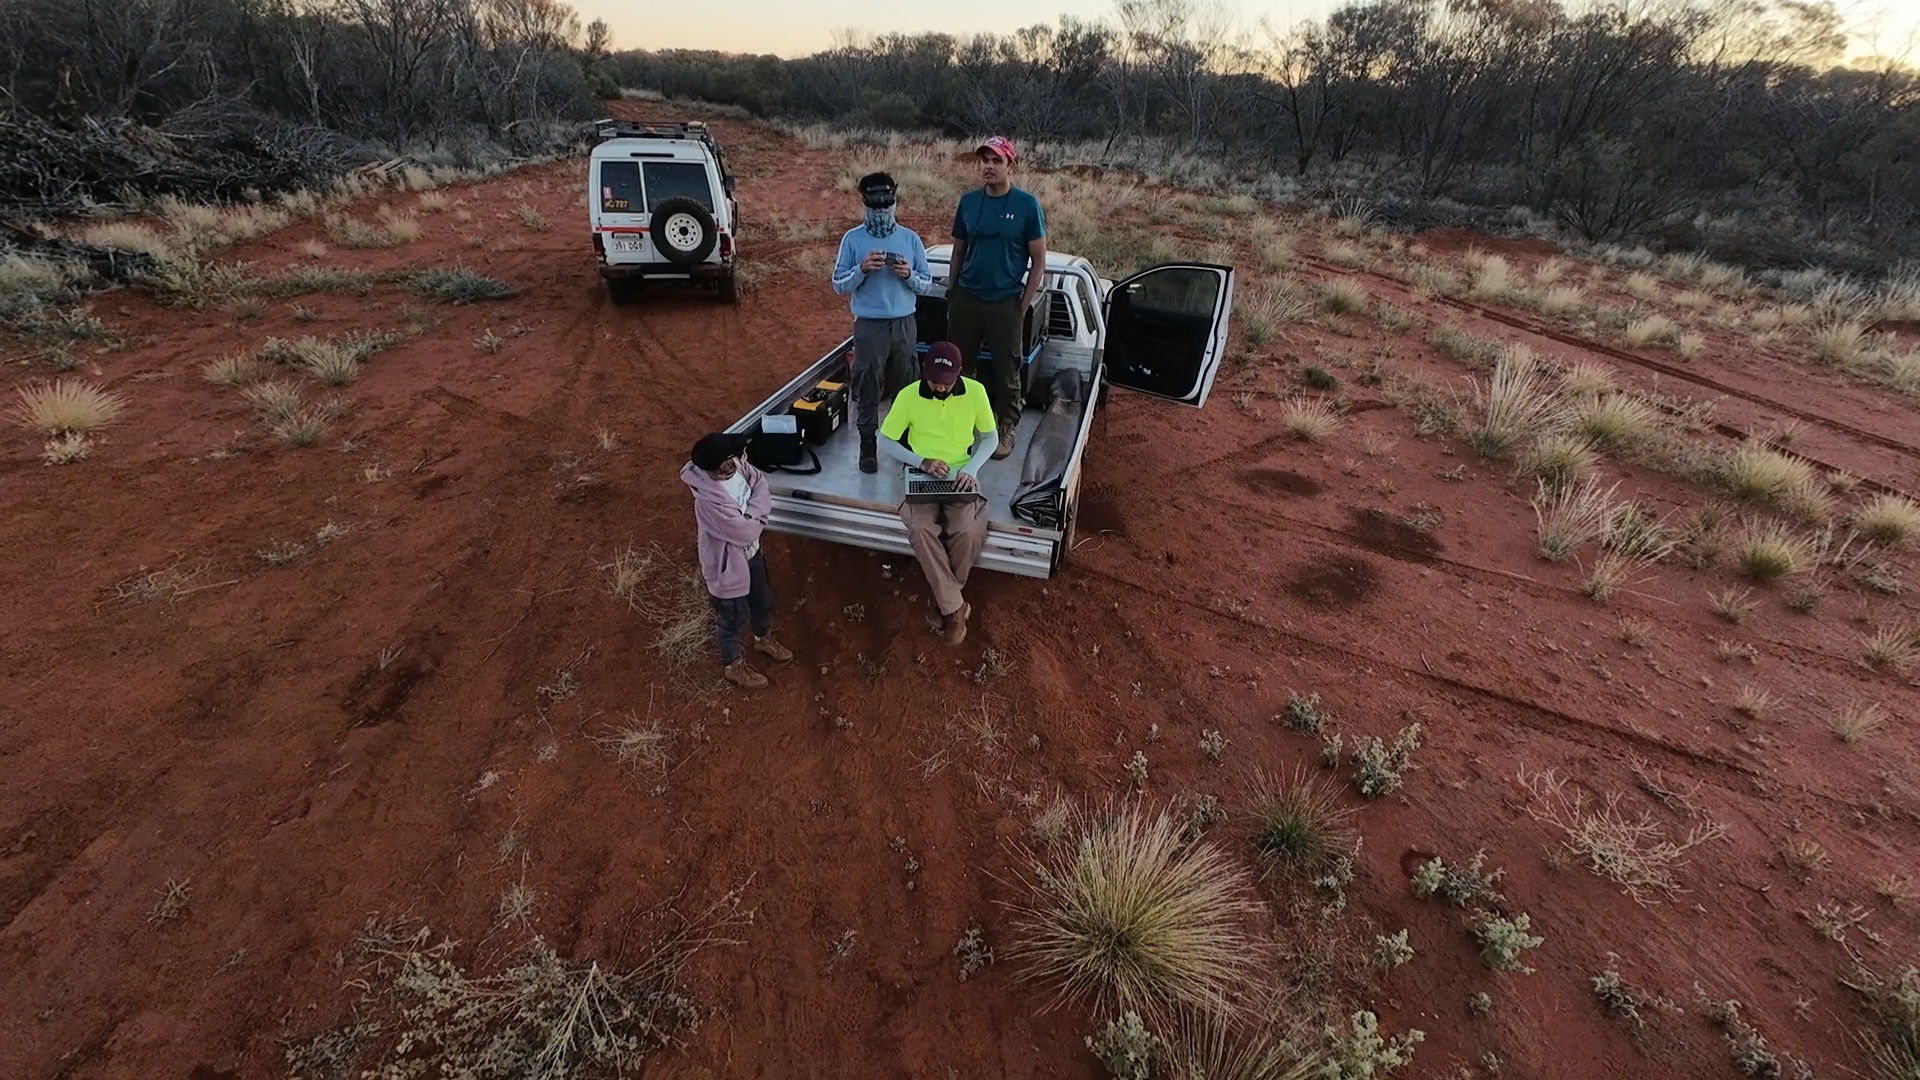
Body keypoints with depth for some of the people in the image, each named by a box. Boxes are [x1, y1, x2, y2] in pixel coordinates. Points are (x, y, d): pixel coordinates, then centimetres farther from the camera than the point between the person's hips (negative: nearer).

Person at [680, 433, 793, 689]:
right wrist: (757, 513, -14)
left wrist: (753, 511, -16)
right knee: (733, 618, 17)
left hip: (751, 552, 8)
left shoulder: (736, 465, -17)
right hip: (727, 564, -8)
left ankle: (763, 639, 59)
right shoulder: (708, 501, -39)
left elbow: (760, 483, -1)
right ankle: (734, 666, 44)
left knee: (762, 600, 29)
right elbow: (747, 532, -31)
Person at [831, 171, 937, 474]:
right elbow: (838, 285, -2)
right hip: (869, 325, -2)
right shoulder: (852, 239, -3)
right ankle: (868, 444, 14)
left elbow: (927, 286, 5)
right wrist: (862, 270, -20)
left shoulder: (911, 238, 2)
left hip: (904, 324, 2)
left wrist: (909, 275, -17)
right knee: (867, 387, 3)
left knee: (904, 385, 12)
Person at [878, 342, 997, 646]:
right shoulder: (908, 395, -8)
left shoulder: (975, 392, -6)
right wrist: (921, 462, -15)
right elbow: (885, 441, 0)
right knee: (920, 529, -32)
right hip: (921, 475, 0)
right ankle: (955, 606, -18)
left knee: (969, 532, -30)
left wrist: (971, 468, -12)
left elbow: (990, 437, 5)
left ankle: (944, 598, -3)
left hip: (961, 475, 0)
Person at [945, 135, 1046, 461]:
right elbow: (958, 251, 12)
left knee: (1006, 370, 7)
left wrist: (1023, 307, -7)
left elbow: (1038, 263, -4)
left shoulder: (1027, 205, -7)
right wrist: (951, 293, 8)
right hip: (965, 299, 3)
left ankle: (1007, 428, 23)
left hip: (1005, 303, -3)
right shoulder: (968, 201, 4)